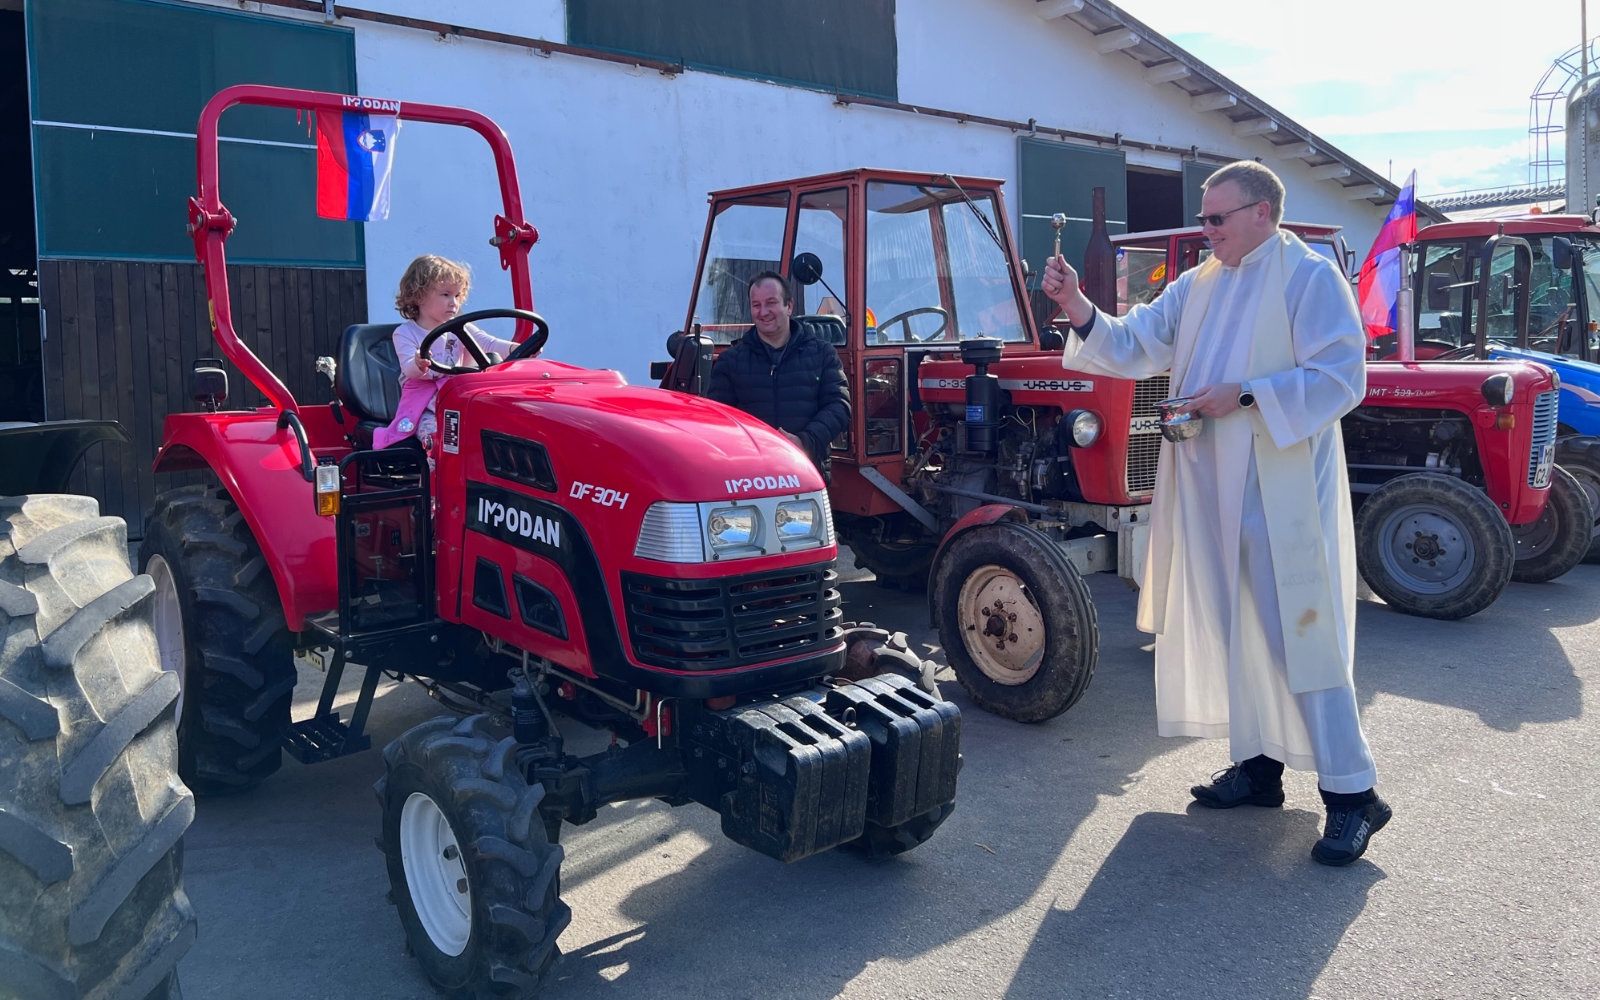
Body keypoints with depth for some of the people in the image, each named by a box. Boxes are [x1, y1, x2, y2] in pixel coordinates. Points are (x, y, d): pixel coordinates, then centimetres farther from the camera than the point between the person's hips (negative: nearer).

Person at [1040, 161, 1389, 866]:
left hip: (1281, 491, -7)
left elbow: (1342, 378, -12)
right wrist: (1079, 310, -6)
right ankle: (1260, 763, 25)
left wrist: (1245, 396, -18)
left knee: (1298, 633, -7)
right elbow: (1133, 348, 10)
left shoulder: (1309, 276, -5)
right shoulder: (1199, 287, 16)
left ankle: (1351, 793, 1)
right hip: (1210, 487, 7)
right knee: (1231, 626, 12)